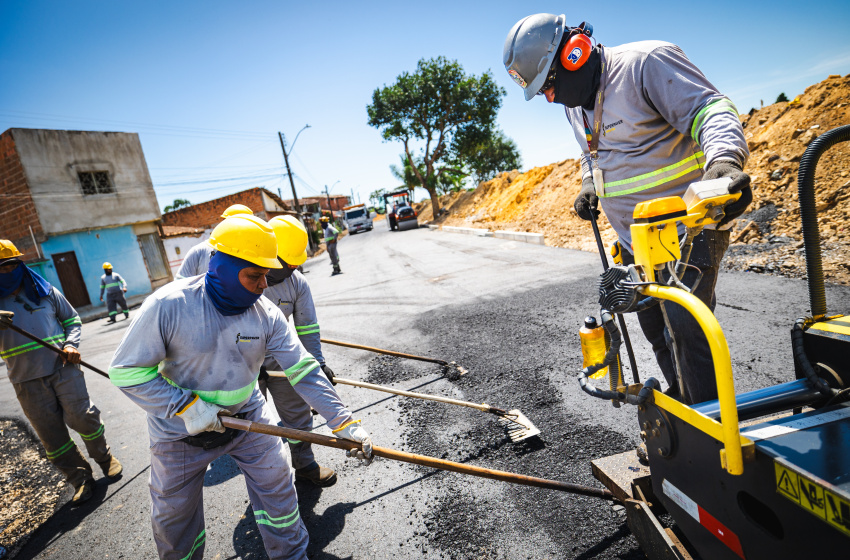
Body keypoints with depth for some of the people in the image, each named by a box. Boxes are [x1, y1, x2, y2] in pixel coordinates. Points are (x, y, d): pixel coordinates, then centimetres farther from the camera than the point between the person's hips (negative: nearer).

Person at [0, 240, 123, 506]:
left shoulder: (46, 292, 6)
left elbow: (72, 319, 16)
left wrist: (71, 344, -3)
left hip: (62, 367, -1)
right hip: (27, 380, 1)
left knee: (82, 417, -7)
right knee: (51, 434, 5)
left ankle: (105, 458, 18)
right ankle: (81, 480, 19)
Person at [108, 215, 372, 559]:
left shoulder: (266, 313, -17)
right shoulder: (169, 304, -25)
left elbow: (303, 371, -17)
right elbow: (127, 370, -17)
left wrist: (344, 423, -20)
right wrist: (187, 406, -25)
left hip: (247, 418, 2)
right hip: (180, 429, -1)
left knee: (278, 487, 9)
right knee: (174, 515, 18)